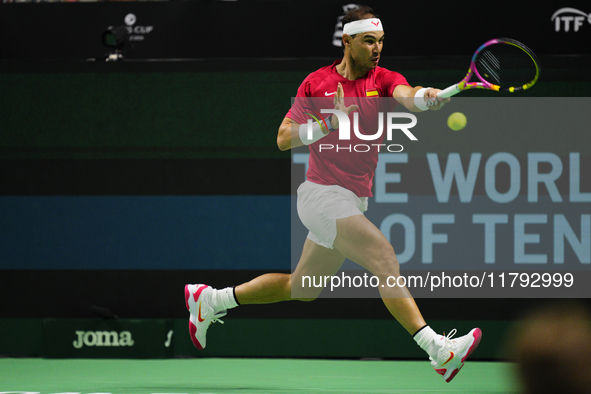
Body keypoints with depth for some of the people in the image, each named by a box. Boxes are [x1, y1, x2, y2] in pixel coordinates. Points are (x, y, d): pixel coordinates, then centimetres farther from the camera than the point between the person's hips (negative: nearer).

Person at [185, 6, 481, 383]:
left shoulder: (384, 79, 4)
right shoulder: (317, 82, -1)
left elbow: (408, 96, -20)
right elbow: (284, 138, -1)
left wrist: (428, 97, -44)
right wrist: (328, 124, -16)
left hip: (354, 202, 6)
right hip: (322, 193, -5)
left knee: (302, 288, 16)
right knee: (384, 256, -21)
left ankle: (210, 299, 34)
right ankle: (438, 351, -28)